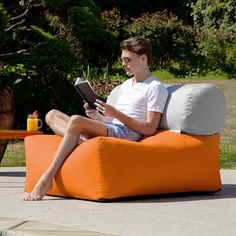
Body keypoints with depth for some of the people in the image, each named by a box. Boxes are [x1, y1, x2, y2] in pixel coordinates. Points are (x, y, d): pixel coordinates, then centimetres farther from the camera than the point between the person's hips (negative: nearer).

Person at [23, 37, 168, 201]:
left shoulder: (155, 88, 0)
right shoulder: (125, 85, 28)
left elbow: (150, 128, -10)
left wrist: (116, 113, -14)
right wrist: (97, 116, 2)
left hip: (126, 134, -9)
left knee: (76, 120, -33)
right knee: (52, 115, 0)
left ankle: (47, 179, -34)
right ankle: (83, 141, -28)